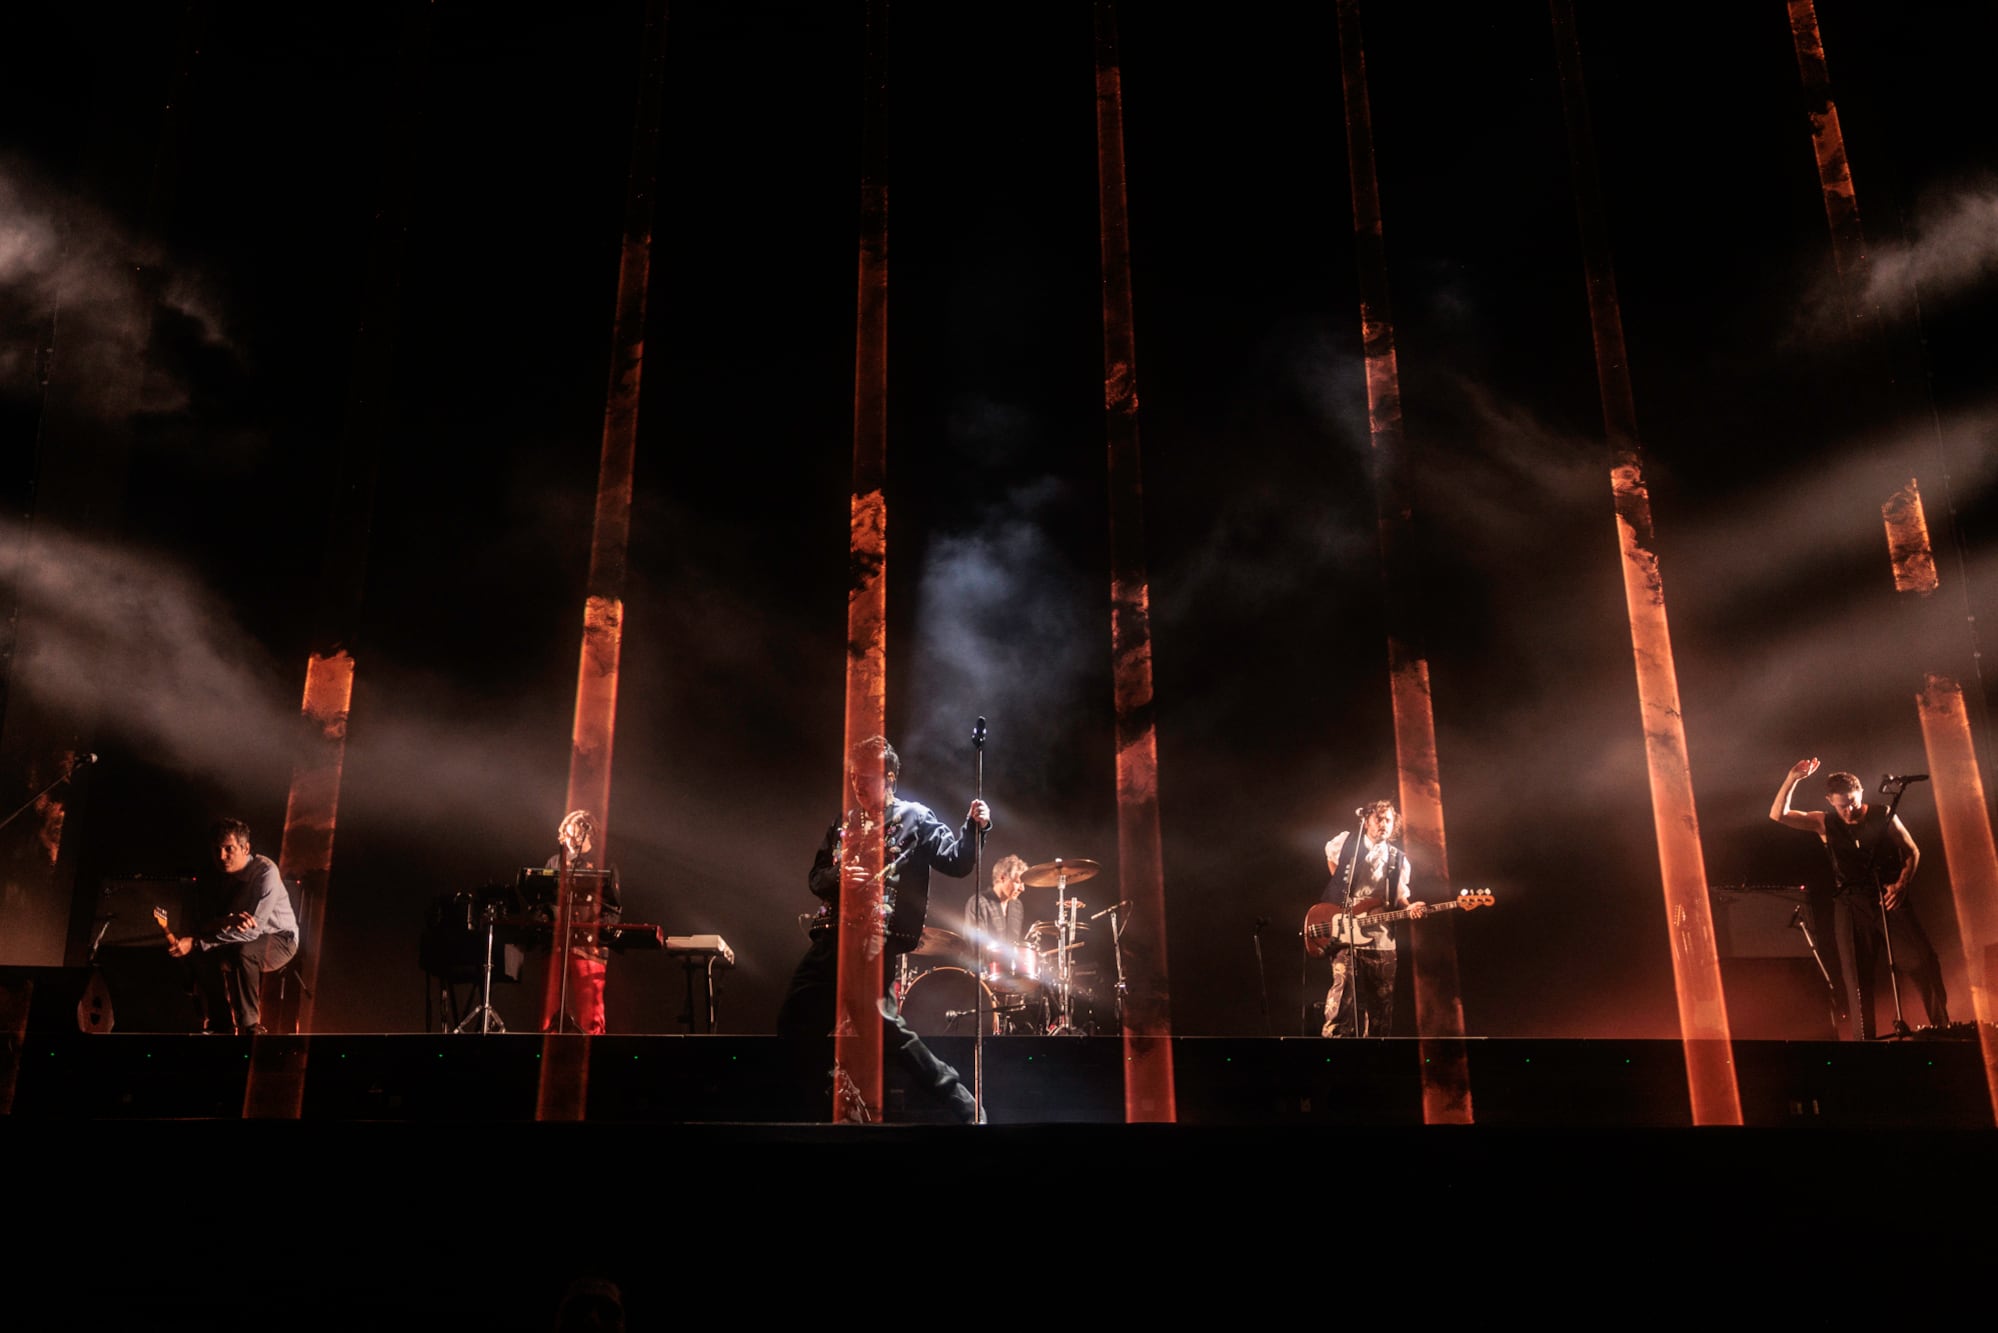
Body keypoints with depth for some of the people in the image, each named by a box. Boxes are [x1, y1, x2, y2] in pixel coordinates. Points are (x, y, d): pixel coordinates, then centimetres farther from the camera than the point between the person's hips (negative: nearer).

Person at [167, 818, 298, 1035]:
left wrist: (196, 942, -37)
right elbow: (206, 921, -9)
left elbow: (252, 929, -33)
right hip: (242, 939, 7)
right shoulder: (219, 874, -5)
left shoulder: (265, 872, -26)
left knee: (242, 952, -36)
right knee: (199, 954, -18)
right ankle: (221, 1023, -2)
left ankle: (249, 1025, -23)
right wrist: (227, 920, -34)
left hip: (279, 938, -7)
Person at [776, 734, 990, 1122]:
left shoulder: (915, 819, -1)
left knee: (881, 1023, -14)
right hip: (833, 936, 7)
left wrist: (975, 826, -26)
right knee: (795, 1021, 9)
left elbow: (957, 863, -10)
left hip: (878, 940, -7)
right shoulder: (845, 824, 15)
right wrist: (838, 878, -8)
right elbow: (815, 877, 15)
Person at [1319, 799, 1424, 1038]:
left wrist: (1409, 908, -9)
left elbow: (1399, 896, 12)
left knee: (1382, 1001, 6)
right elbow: (1330, 856, 24)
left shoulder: (1398, 859, 11)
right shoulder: (1346, 842, 3)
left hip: (1381, 937, 4)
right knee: (1343, 991, -16)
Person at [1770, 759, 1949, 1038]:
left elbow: (1912, 852, 8)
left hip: (1891, 900, 0)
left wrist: (1902, 884, -8)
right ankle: (1864, 1038, 9)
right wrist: (1792, 779, -17)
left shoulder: (1883, 816, 2)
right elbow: (1777, 815, -7)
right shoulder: (1825, 824, 3)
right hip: (1852, 907, 1)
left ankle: (1942, 1026, 10)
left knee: (1922, 963, -5)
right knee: (1858, 978, 2)